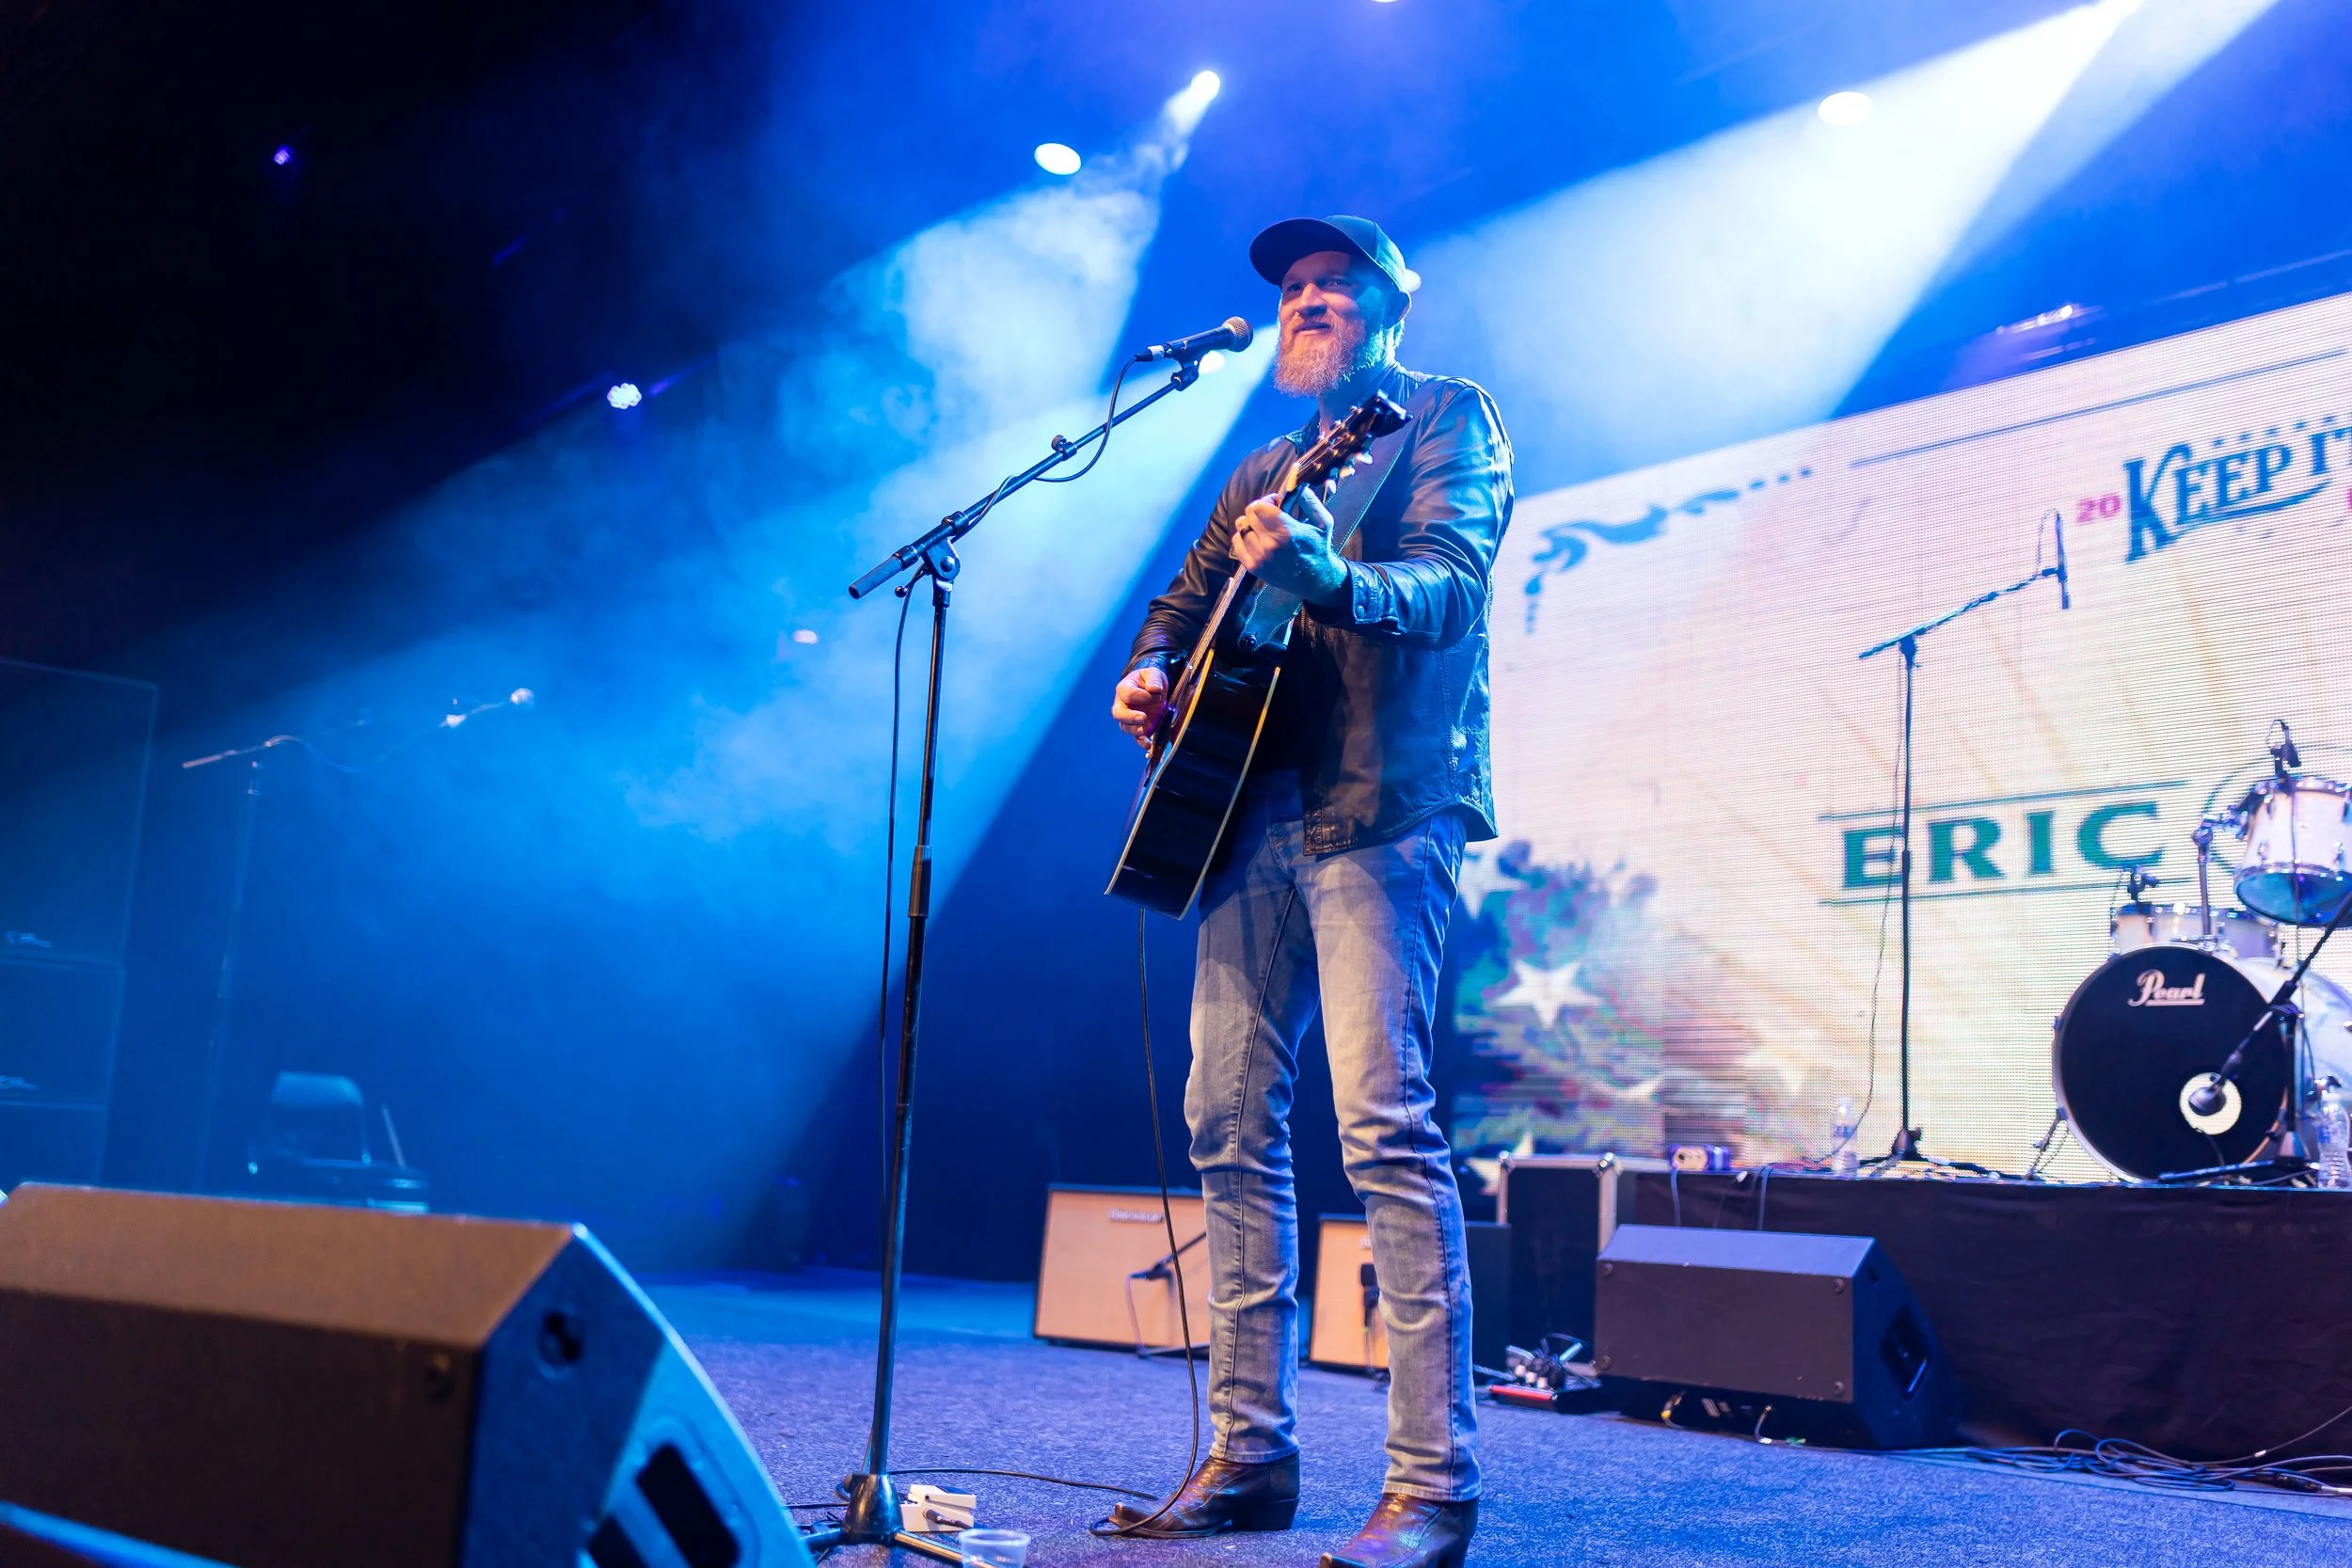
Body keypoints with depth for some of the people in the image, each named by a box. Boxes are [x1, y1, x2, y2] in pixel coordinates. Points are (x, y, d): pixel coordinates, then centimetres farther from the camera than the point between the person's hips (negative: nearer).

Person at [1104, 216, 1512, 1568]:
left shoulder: (1447, 416, 5)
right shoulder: (1267, 469, 26)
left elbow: (1448, 587, -11)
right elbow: (1189, 599, 28)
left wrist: (1325, 576, -32)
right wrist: (1149, 674, 5)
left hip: (1382, 806, -7)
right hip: (1253, 814, 7)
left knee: (1385, 1122, -15)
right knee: (1234, 1123, 4)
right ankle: (1252, 1454, 13)